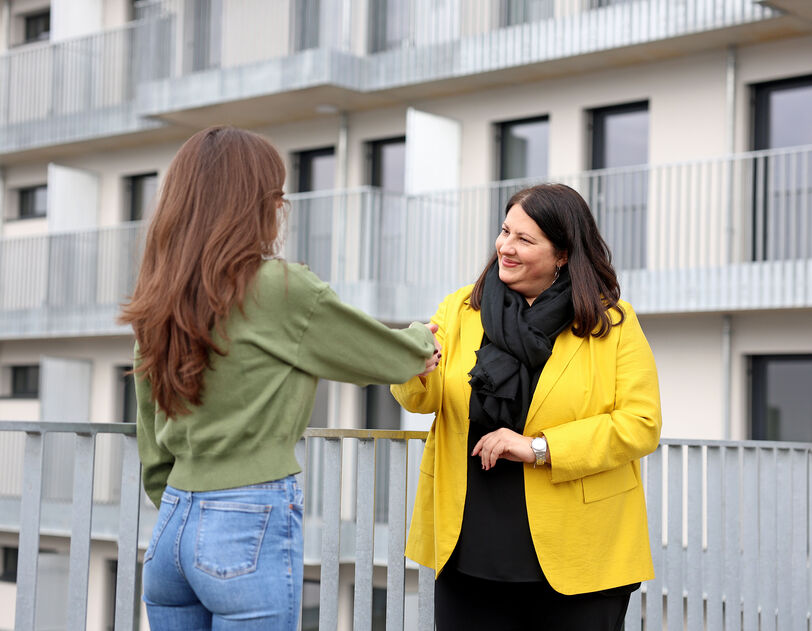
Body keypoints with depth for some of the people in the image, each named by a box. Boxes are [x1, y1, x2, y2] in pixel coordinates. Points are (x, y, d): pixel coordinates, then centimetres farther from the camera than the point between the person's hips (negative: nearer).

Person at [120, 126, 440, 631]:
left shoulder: (156, 304, 7)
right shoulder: (279, 287, -12)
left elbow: (153, 444, 14)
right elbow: (385, 357, 2)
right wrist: (422, 342, 23)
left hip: (172, 526, 7)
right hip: (252, 529, -7)